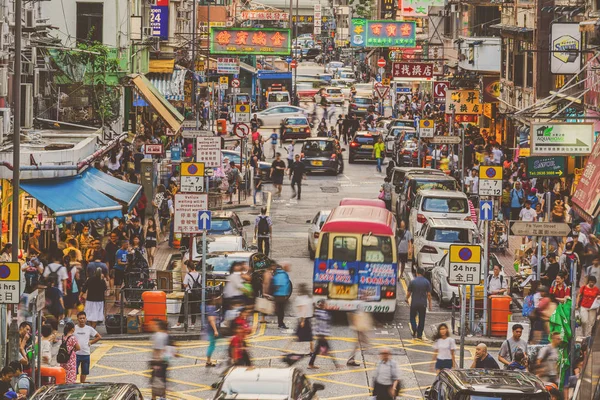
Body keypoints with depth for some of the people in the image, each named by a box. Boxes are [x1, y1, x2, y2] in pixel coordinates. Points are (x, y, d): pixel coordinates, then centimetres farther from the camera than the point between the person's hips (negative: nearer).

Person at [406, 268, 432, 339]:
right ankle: (419, 334, 10)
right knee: (421, 319, 10)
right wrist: (430, 304, 4)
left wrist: (407, 299, 22)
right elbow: (429, 294, -4)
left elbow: (408, 293, 1)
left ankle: (414, 330, -9)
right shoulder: (427, 282, -4)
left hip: (414, 303, -1)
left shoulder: (412, 282, -6)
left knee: (412, 317, 14)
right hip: (423, 304, 1)